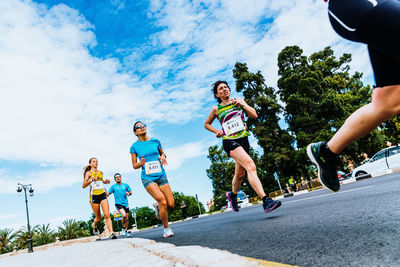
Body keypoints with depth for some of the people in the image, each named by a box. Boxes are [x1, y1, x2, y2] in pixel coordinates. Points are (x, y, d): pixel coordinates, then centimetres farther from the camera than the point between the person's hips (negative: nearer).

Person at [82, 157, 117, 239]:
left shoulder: (101, 172, 14)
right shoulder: (88, 173, 1)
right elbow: (83, 186, -10)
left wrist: (105, 181, 13)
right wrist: (92, 180, -24)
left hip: (103, 195, 3)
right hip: (94, 196, -2)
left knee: (107, 215, -13)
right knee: (98, 218, 7)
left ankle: (111, 233, -19)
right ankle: (94, 225, 41)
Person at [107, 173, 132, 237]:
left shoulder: (125, 185, 9)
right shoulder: (113, 186, 4)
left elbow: (130, 192, 8)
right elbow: (107, 194, 0)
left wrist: (129, 193, -14)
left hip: (126, 203, 3)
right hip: (118, 203, -3)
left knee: (127, 218, 7)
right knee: (124, 215, -24)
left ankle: (126, 231, 25)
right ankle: (123, 228, 0)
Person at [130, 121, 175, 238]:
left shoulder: (156, 141, 7)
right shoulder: (134, 146, 1)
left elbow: (162, 153, 23)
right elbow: (134, 165, 7)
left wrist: (163, 157, 0)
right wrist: (141, 163, -15)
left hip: (161, 176, 3)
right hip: (147, 178, -3)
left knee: (171, 204, -5)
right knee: (162, 201, -20)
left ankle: (158, 207, 30)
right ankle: (166, 228, 0)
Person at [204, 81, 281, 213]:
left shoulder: (239, 101, 14)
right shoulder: (216, 109, 8)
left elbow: (254, 115, 8)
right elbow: (206, 124, 21)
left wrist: (242, 104, -4)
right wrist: (217, 132, 5)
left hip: (243, 140, 5)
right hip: (229, 141, -4)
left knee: (240, 174, 13)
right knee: (250, 166, -25)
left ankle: (232, 195, 42)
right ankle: (266, 201, -32)